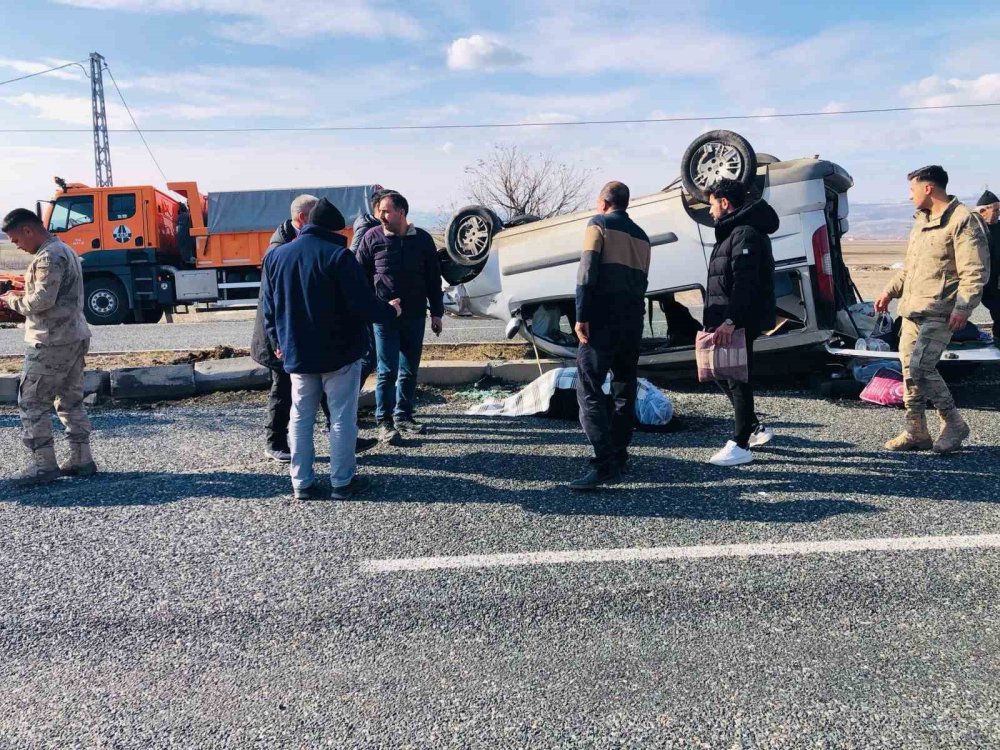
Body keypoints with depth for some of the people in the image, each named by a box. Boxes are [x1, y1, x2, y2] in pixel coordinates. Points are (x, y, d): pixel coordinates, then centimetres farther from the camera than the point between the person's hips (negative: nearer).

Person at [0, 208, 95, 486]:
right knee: (71, 401, 13)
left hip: (52, 342, -10)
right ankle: (81, 460, 16)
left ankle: (44, 465, 0)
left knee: (31, 402, -3)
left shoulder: (49, 256, -15)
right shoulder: (64, 250, 18)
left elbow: (42, 300, -21)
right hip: (75, 337, 10)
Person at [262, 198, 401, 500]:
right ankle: (342, 481, 11)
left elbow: (270, 308, 11)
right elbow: (362, 304, -18)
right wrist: (390, 310, 1)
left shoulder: (274, 256, 5)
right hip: (339, 353, -5)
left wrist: (278, 342, 22)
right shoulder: (338, 255, -14)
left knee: (300, 418, 12)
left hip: (297, 354, 5)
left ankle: (302, 483, 15)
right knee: (342, 418, 5)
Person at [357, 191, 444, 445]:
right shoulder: (372, 238, -2)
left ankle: (403, 415, 23)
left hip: (415, 316, 3)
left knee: (409, 370, 10)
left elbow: (433, 279, 8)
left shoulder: (422, 239, 3)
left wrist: (436, 313, 7)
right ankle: (384, 422, 5)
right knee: (387, 370, -3)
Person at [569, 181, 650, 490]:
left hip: (604, 316, -7)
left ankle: (605, 464, -20)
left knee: (589, 388, -11)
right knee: (624, 387, 15)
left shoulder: (599, 224, 1)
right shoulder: (641, 235, 21)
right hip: (634, 319, 7)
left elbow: (587, 271, -12)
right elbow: (641, 280, 19)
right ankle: (619, 457, 18)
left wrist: (581, 316, -15)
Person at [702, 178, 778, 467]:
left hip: (738, 323, -11)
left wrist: (730, 320, -29)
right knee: (724, 374, 17)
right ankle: (756, 428, 27)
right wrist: (716, 320, 21)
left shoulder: (745, 233, -14)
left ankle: (740, 445, 3)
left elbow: (745, 282, -24)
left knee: (738, 380, -5)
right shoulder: (732, 232, 20)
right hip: (727, 321, 11)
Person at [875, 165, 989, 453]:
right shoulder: (921, 221, 19)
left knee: (921, 368, -15)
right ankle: (915, 432, 16)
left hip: (938, 314, -9)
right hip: (912, 311, 9)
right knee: (909, 370, 7)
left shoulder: (962, 221, -10)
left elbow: (974, 272, -16)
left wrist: (962, 308, -24)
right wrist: (890, 292, 24)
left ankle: (954, 425, 3)